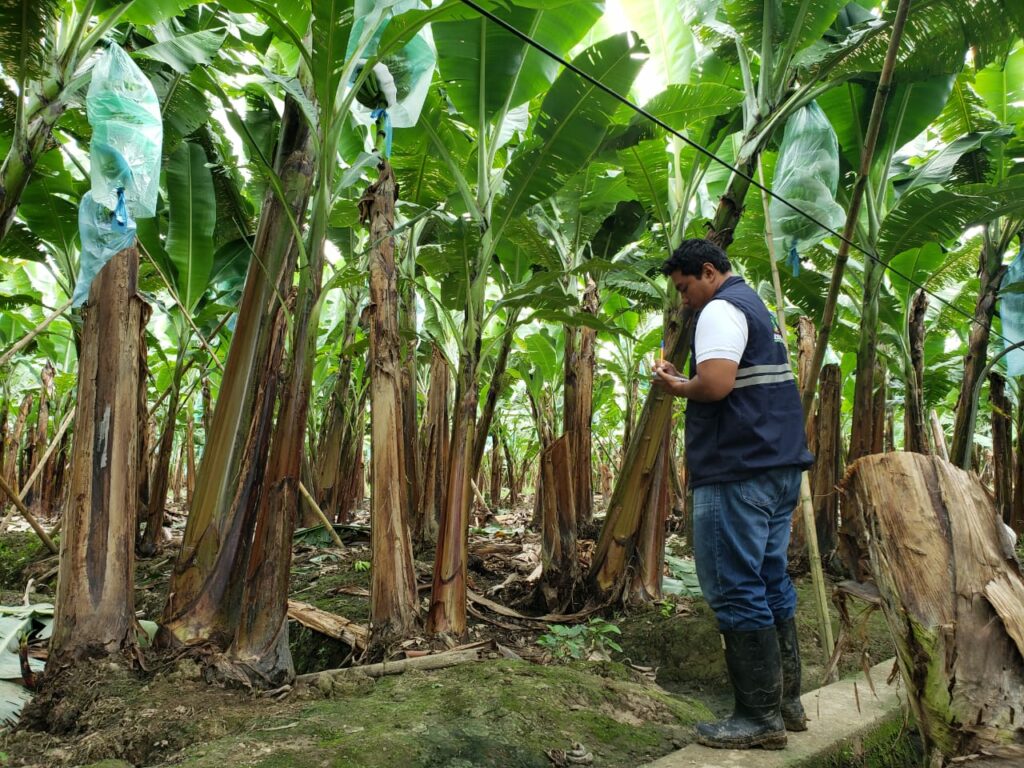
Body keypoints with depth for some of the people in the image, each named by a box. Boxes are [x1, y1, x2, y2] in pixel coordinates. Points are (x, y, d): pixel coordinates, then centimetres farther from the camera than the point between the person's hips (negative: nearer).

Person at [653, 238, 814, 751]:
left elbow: (715, 384, -24)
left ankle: (760, 718, 3)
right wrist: (683, 383, 14)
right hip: (780, 465, 11)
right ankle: (787, 702, 24)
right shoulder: (756, 306, 22)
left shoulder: (722, 309, -9)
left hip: (739, 472, -10)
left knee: (736, 590, -4)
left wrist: (676, 387, -5)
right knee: (770, 583, 15)